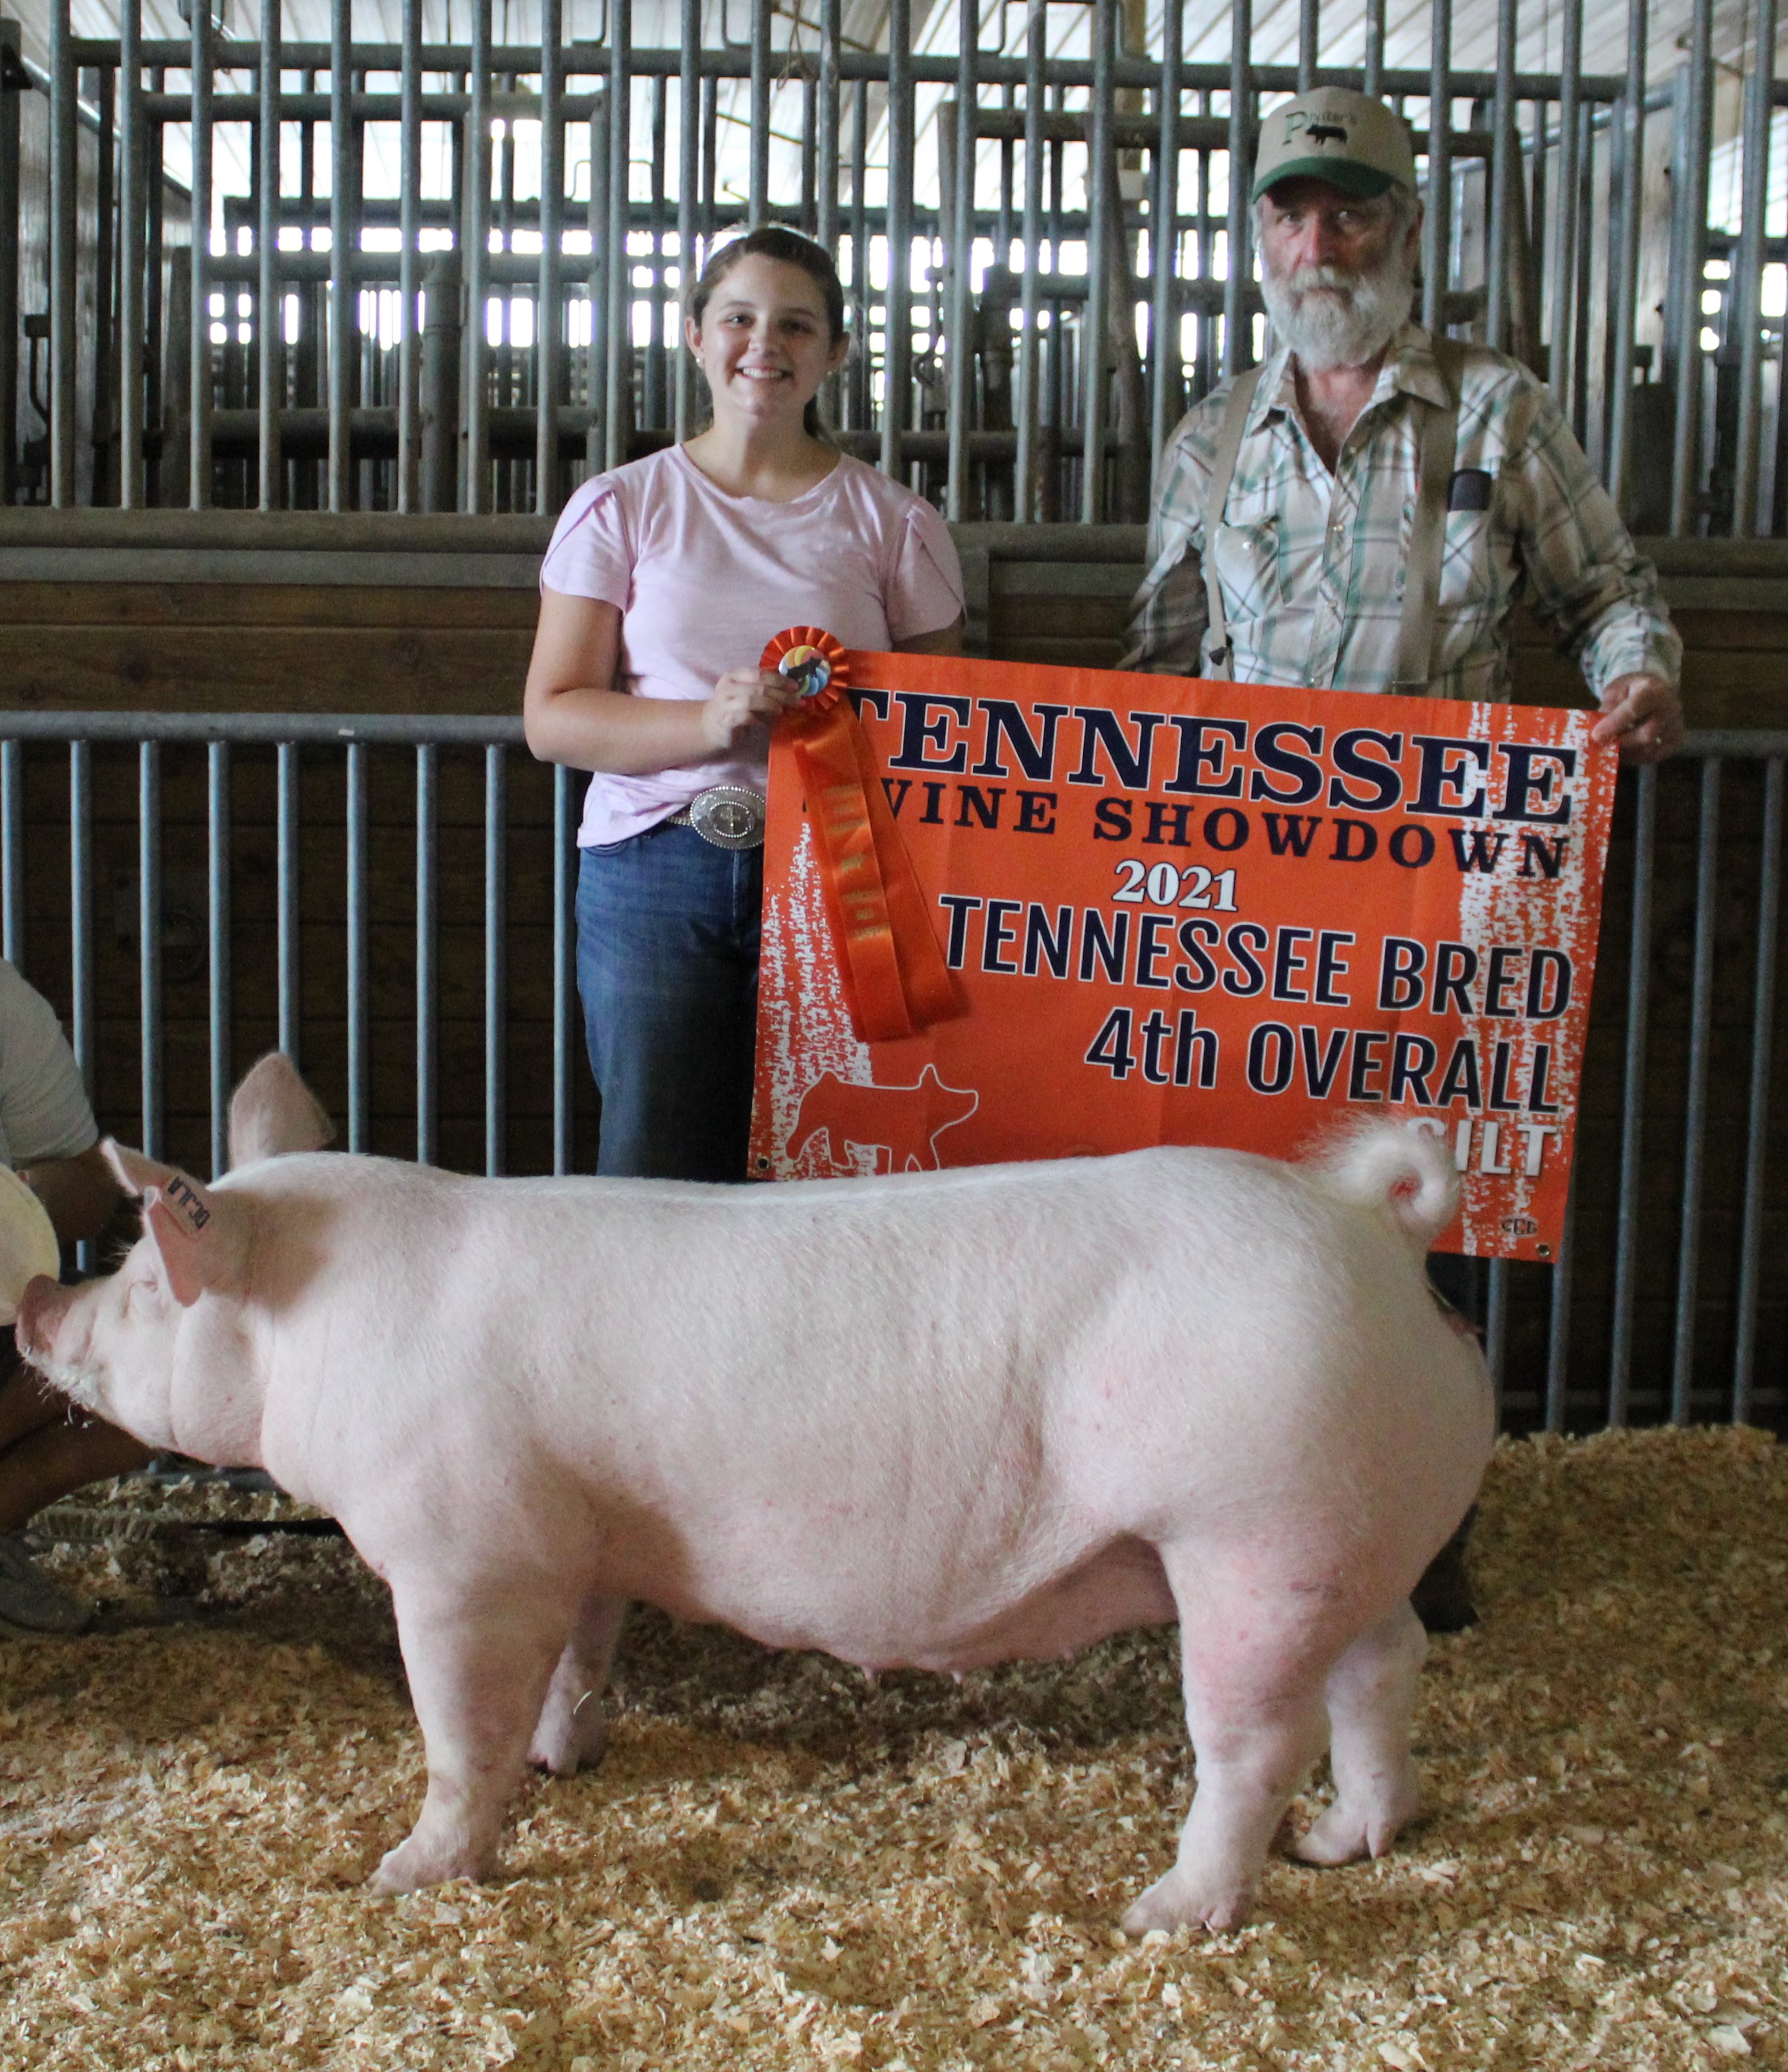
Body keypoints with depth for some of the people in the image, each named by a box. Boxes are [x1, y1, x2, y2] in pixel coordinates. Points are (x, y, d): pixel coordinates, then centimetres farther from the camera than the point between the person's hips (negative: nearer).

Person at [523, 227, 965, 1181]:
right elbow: (551, 717, 2)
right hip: (656, 875, 0)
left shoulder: (893, 522, 9)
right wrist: (711, 722, -12)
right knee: (655, 1177, -3)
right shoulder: (620, 508, 9)